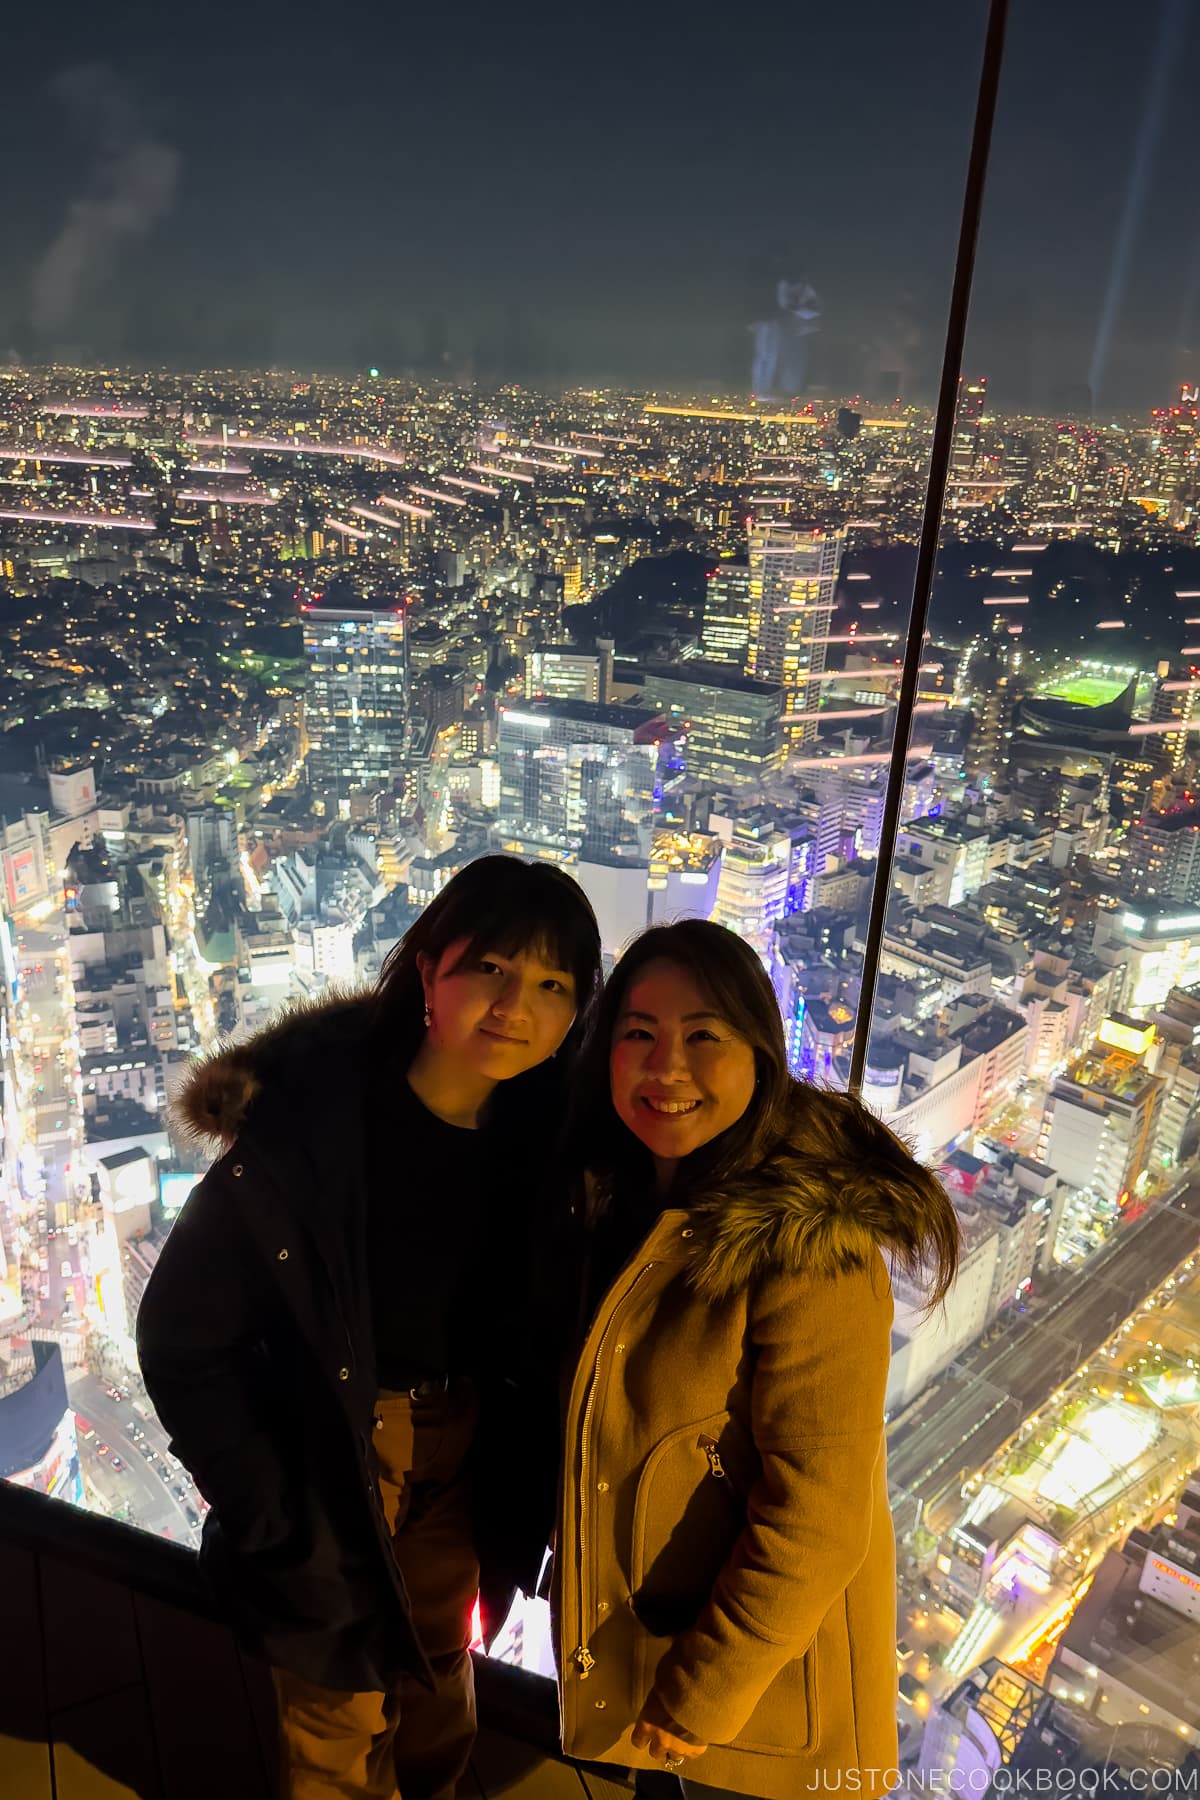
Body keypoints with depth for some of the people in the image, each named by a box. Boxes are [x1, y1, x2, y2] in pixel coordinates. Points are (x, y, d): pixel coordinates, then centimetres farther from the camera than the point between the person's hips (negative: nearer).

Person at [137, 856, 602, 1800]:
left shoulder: (545, 1130, -13)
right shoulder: (307, 1126, -27)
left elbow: (533, 1326, 1)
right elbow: (181, 1341, -19)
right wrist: (283, 1531, -15)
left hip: (466, 1442, 5)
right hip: (333, 1453, -4)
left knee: (440, 1655, 27)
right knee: (344, 1703, 16)